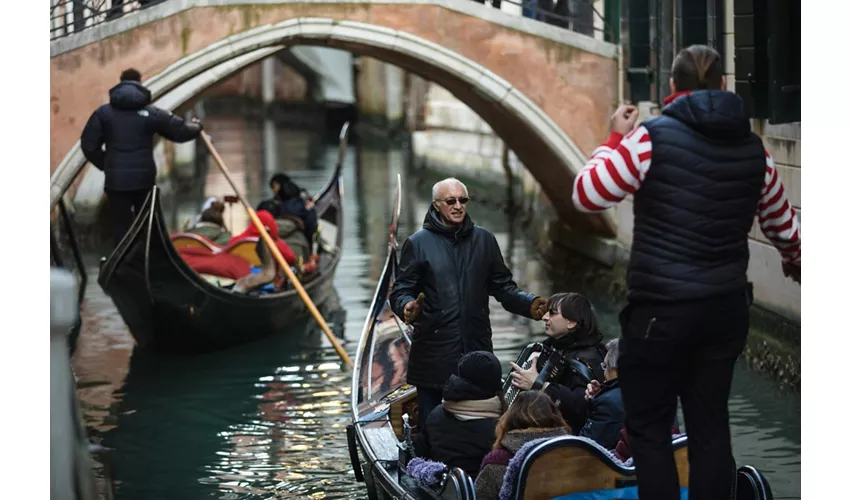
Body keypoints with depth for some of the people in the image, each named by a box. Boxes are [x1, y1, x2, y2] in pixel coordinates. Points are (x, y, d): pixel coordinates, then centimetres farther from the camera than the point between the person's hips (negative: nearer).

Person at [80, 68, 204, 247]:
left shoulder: (103, 113, 0)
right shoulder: (151, 113, -2)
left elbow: (89, 145, -2)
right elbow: (181, 132, 1)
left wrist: (105, 164, 13)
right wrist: (196, 127, 23)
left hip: (116, 180, 0)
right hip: (144, 179, 0)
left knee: (121, 227, 6)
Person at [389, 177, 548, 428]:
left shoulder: (484, 240, 13)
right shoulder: (418, 243, 3)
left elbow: (503, 286, 14)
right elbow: (401, 291, 0)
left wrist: (529, 304, -4)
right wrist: (407, 307, -23)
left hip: (477, 348, 3)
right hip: (433, 354, -3)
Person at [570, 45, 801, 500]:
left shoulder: (653, 137, -11)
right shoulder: (752, 148, 6)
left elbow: (586, 196, -8)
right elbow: (782, 224, 19)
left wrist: (616, 139, 6)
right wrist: (794, 262, 41)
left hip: (660, 309, -5)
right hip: (727, 308, 5)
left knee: (649, 430, 6)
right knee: (710, 428, 12)